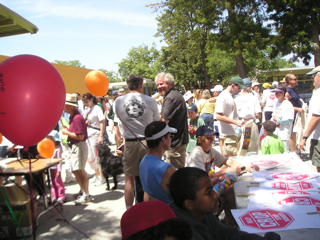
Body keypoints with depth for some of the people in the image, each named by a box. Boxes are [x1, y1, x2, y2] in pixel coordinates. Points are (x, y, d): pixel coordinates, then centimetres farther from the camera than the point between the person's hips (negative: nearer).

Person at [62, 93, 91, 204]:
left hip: (79, 146, -10)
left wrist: (67, 132, -15)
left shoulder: (77, 117, -21)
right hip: (73, 146, 10)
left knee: (79, 170, -4)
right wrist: (67, 130, 4)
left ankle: (86, 195, 7)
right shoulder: (72, 116, 11)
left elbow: (80, 136, -24)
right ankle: (84, 193, 27)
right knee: (75, 171, 15)